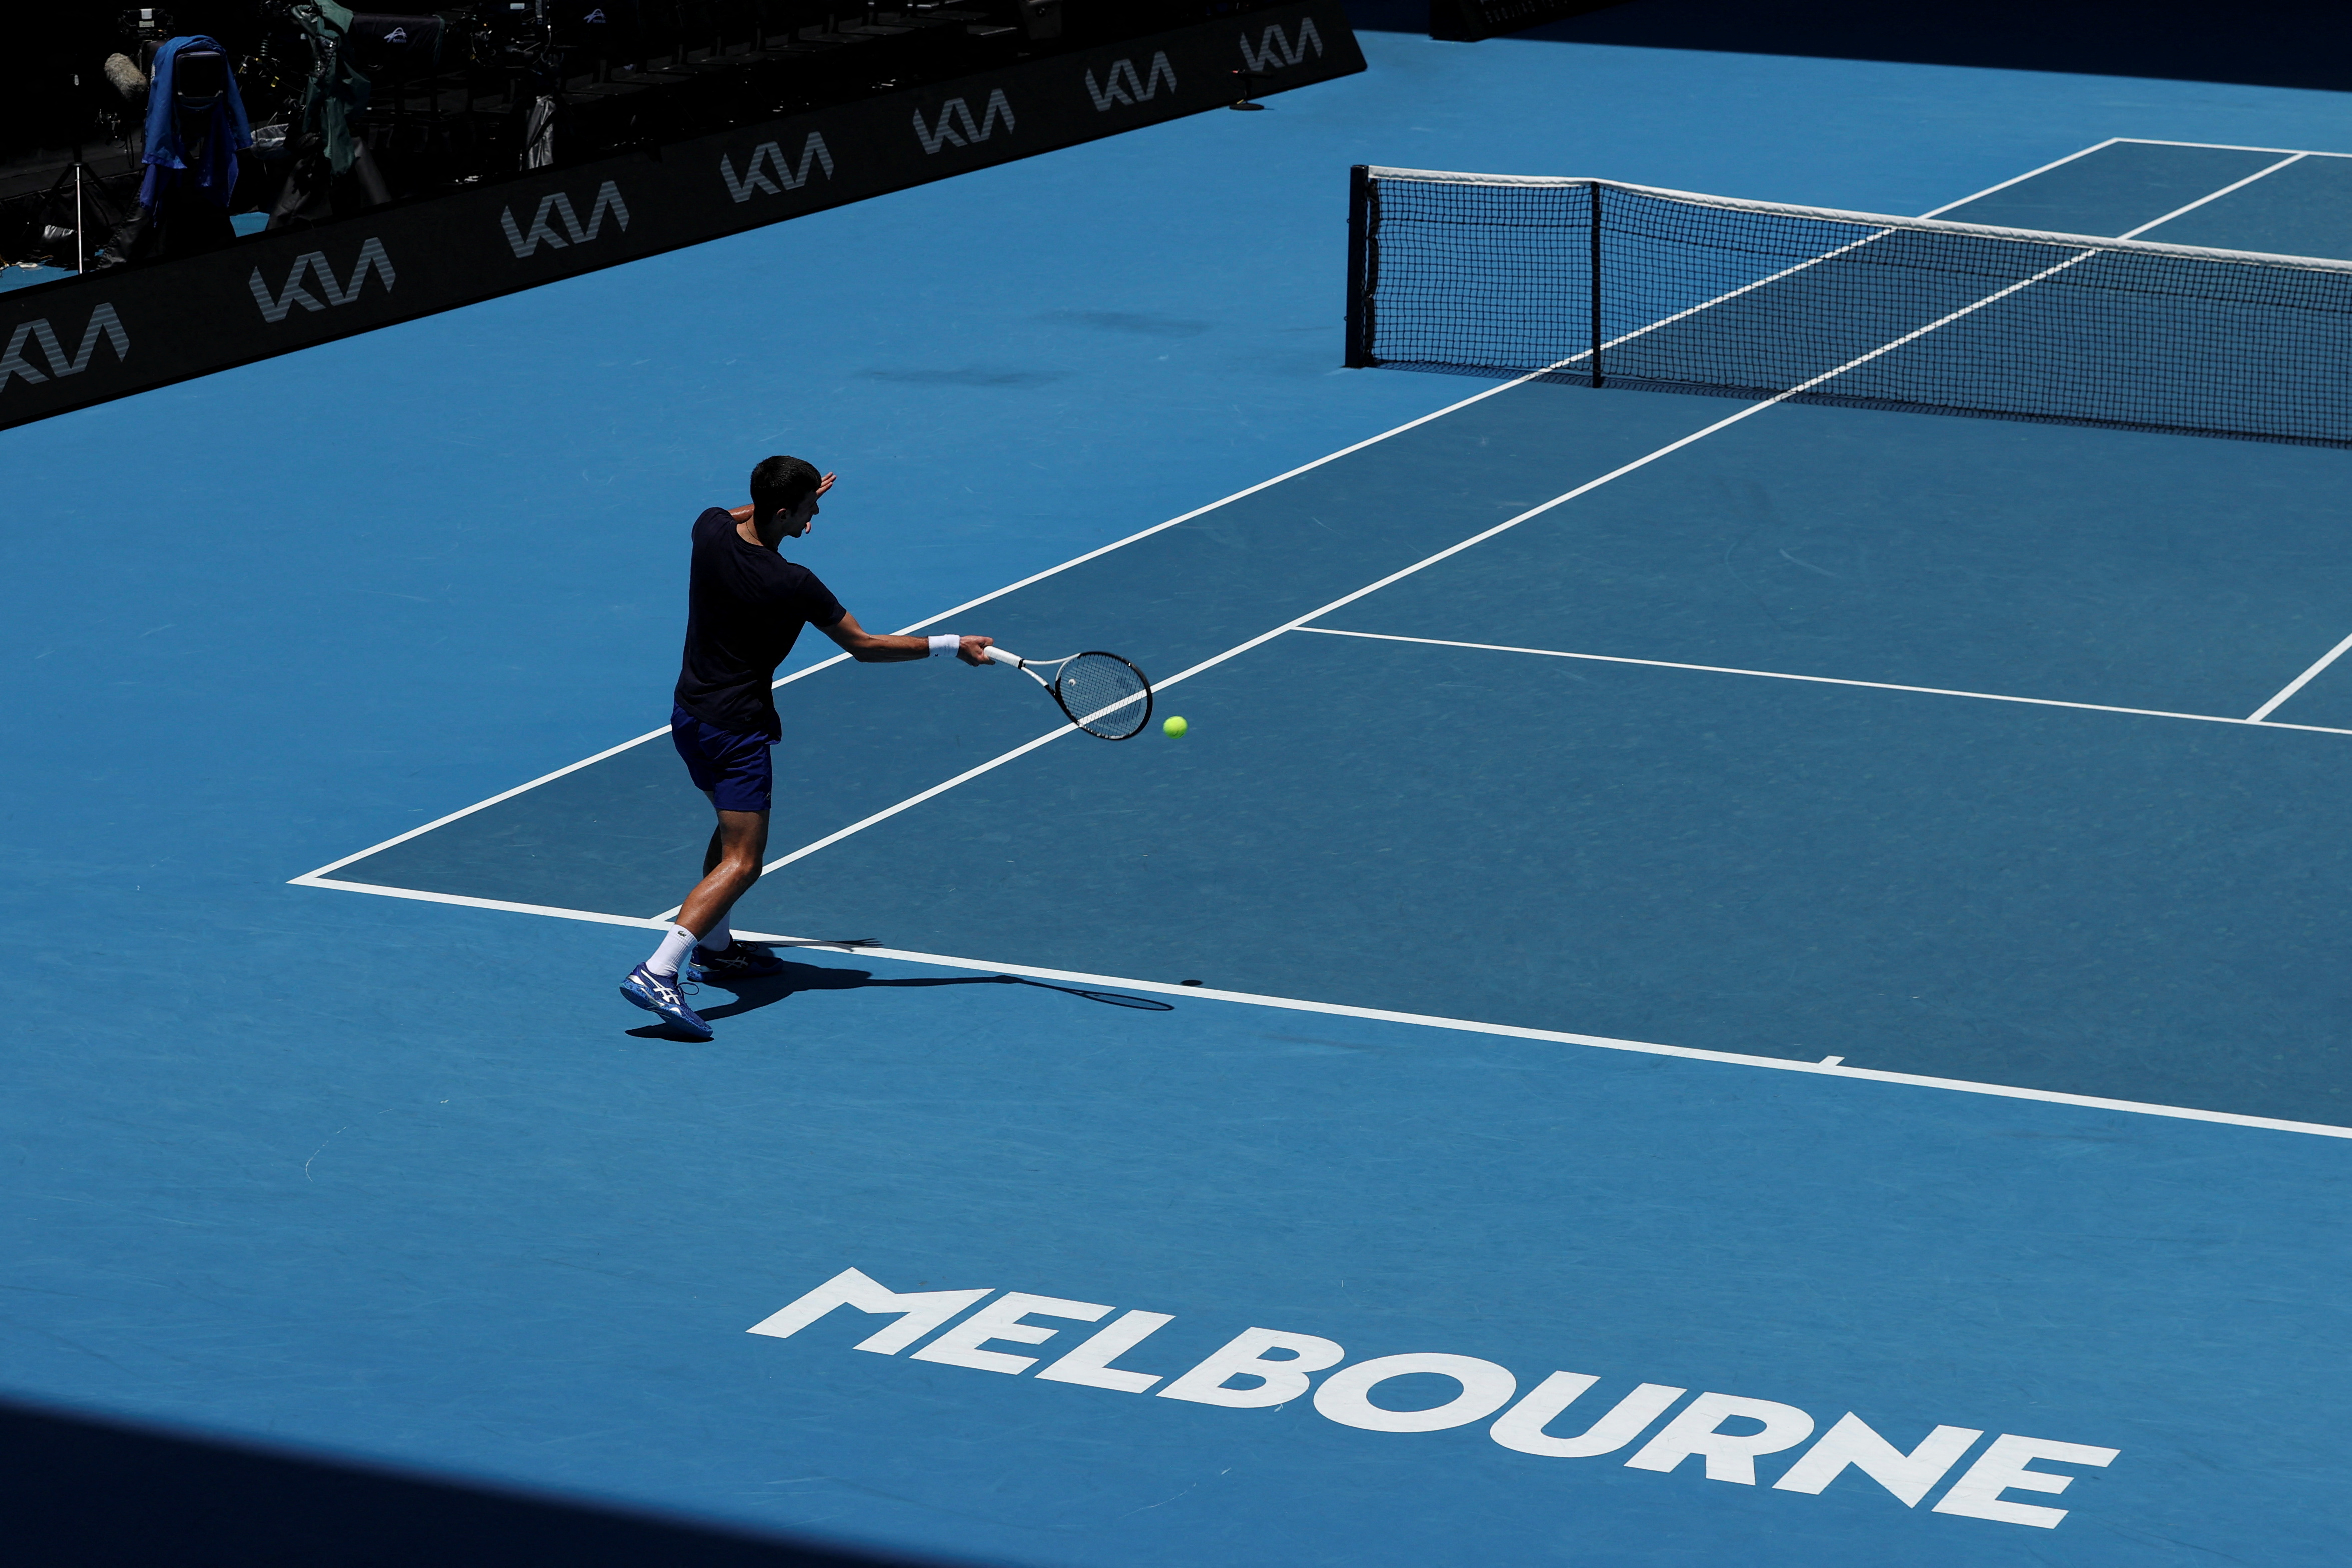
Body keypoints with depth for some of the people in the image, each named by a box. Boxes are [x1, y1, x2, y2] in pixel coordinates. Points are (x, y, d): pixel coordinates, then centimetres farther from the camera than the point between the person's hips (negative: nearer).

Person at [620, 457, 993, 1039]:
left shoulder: (711, 530, -8)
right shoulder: (791, 584, -24)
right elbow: (864, 647, -14)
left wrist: (790, 498, 26)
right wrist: (952, 646, -6)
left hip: (688, 715, 8)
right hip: (738, 728, -8)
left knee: (734, 825, 29)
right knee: (743, 863, -9)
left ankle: (713, 947, 38)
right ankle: (658, 972, -23)